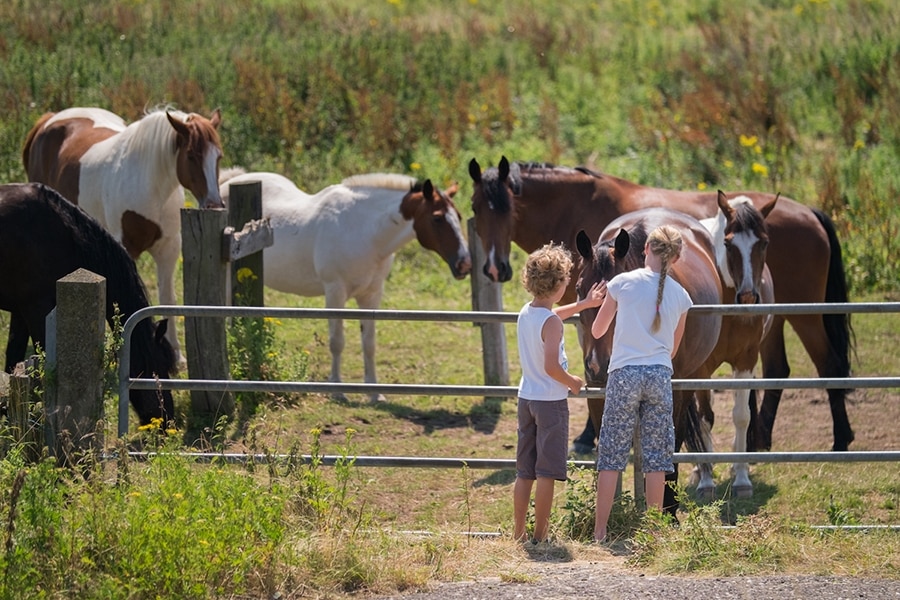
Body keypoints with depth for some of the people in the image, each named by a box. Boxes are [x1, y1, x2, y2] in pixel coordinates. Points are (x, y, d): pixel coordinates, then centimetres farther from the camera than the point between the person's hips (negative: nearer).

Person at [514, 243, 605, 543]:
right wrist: (572, 382, -6)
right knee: (547, 472, -2)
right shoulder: (551, 323, -18)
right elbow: (551, 366, -24)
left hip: (526, 397, 8)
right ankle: (540, 536, -1)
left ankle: (518, 534, 15)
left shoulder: (525, 314, 6)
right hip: (551, 400, -8)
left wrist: (583, 304, 36)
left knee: (524, 471, 12)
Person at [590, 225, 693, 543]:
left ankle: (599, 532, -1)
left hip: (624, 374, -2)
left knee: (611, 456, 2)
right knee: (655, 458, 6)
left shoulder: (623, 283, -1)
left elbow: (596, 331, 10)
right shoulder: (680, 296, 6)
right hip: (660, 375, 2)